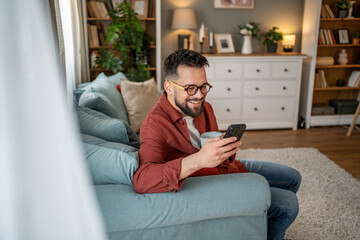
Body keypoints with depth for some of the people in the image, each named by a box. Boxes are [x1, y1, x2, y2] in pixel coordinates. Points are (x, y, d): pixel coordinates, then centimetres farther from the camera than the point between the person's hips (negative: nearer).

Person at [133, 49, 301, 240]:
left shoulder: (203, 107, -5)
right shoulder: (154, 125, -28)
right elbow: (141, 181, -46)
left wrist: (228, 147, -16)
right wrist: (198, 160, -54)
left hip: (229, 168, 8)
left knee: (292, 178, 18)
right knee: (288, 204, -11)